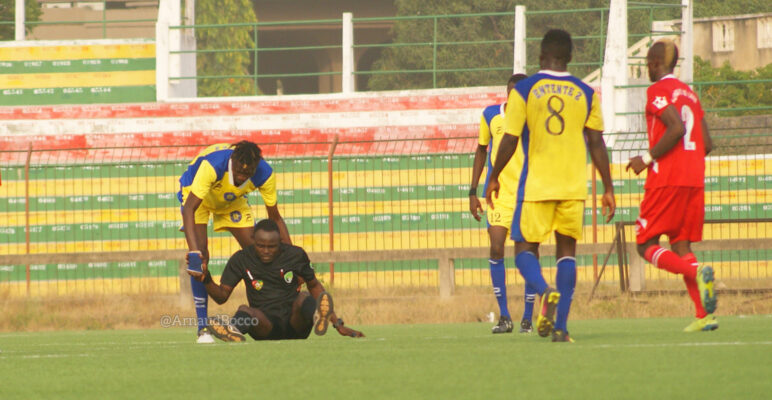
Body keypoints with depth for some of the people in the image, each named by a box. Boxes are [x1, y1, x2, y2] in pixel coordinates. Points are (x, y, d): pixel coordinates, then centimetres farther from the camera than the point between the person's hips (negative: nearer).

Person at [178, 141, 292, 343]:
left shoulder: (264, 175, -29)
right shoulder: (212, 165, -43)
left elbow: (275, 218, -15)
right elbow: (189, 208, -45)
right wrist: (194, 251, -56)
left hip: (233, 201, 4)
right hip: (196, 195, -4)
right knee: (199, 257, -20)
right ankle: (202, 327, -16)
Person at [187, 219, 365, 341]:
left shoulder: (295, 255, 4)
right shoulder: (241, 260, 3)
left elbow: (314, 286, 16)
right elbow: (222, 296, 6)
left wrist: (338, 324, 14)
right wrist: (206, 281, -17)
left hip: (295, 325, 0)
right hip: (266, 326, 0)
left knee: (303, 298, -31)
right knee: (245, 310, -32)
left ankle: (319, 319, -69)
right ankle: (233, 330, -70)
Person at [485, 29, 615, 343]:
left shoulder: (523, 91, -2)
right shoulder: (585, 94, 4)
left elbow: (510, 140, -4)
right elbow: (597, 144, 4)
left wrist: (494, 178, 10)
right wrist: (608, 190, 10)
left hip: (535, 185, -2)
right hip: (573, 187, 2)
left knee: (525, 248, 6)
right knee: (566, 249, 9)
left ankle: (545, 292, -26)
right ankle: (560, 326, 0)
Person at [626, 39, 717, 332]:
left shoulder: (658, 91, -6)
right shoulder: (689, 93, 18)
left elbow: (676, 128, -21)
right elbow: (707, 144, 16)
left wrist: (648, 159, -12)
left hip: (666, 179, -7)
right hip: (694, 179, 7)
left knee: (646, 245, -2)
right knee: (680, 245, 10)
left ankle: (696, 273, -28)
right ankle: (704, 315, -4)